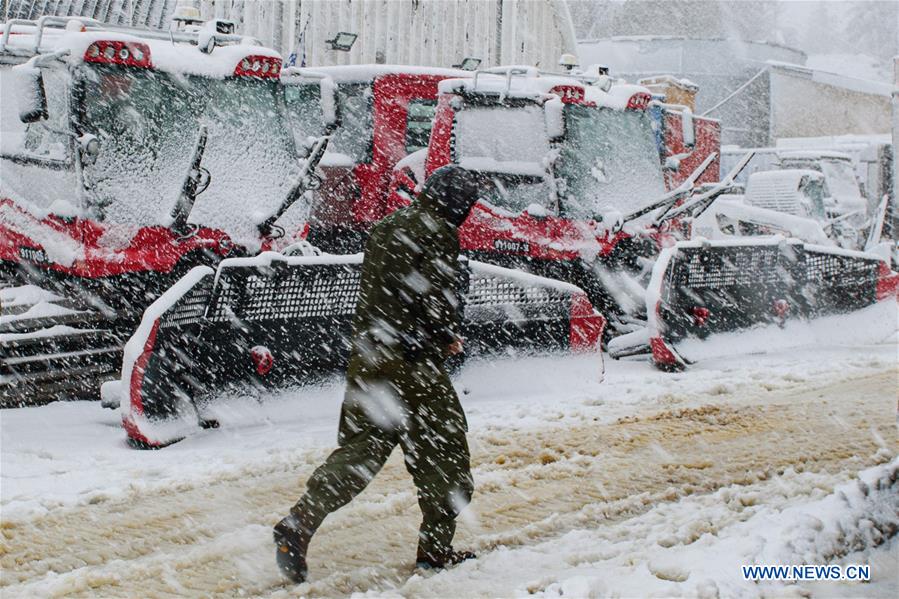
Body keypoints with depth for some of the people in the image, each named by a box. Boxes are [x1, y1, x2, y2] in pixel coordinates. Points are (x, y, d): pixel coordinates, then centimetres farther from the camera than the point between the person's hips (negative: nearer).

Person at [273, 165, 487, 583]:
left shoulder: (385, 228, 17)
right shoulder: (439, 232, -9)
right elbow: (440, 300, -17)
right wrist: (447, 337, 4)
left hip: (367, 356, 8)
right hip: (410, 361, -8)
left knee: (359, 447, 8)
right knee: (443, 448, 7)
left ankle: (298, 524, -6)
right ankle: (435, 548, 13)